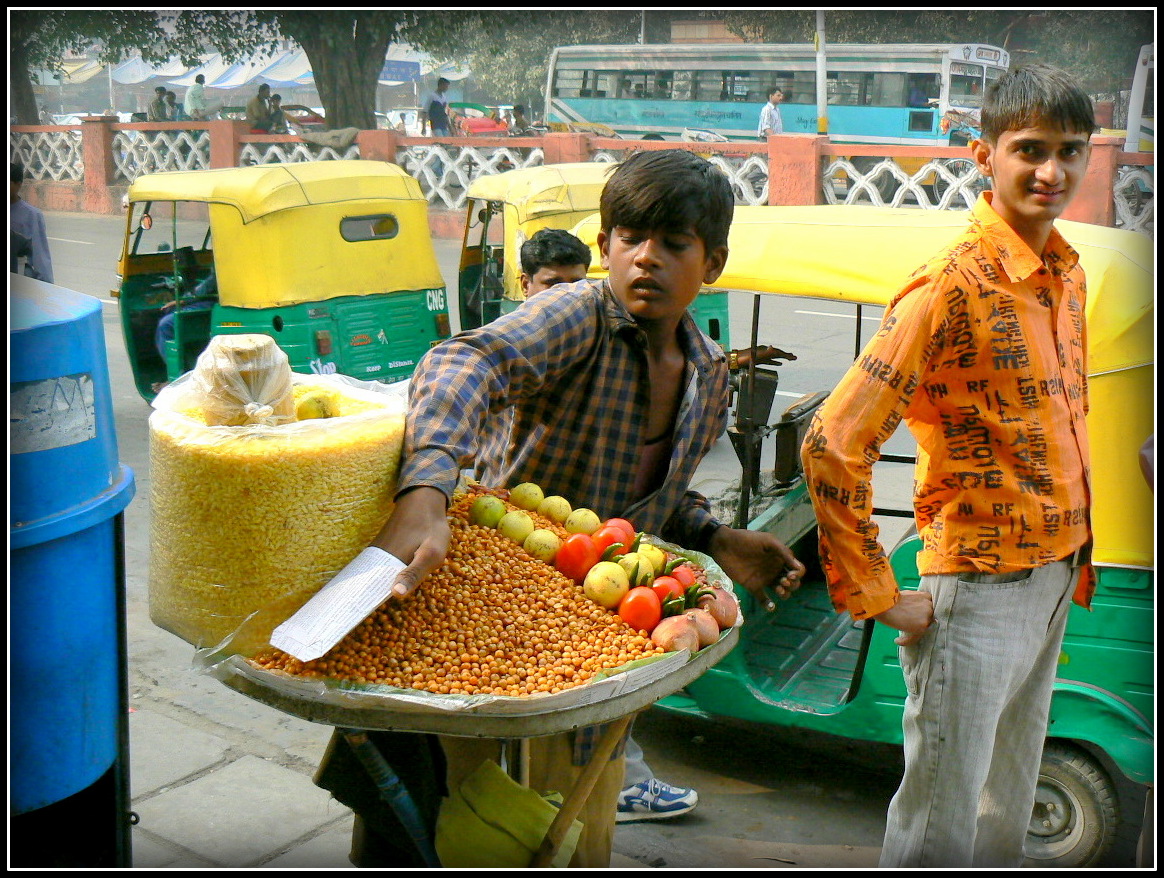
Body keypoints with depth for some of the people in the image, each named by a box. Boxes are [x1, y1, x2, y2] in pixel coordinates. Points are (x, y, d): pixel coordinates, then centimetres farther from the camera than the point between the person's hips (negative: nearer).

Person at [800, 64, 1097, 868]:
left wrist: (1080, 557, 16)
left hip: (1055, 583, 8)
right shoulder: (953, 287, -19)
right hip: (977, 589, -8)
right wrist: (876, 598, -19)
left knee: (1010, 807, 23)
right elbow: (832, 445, -24)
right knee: (939, 828, 3)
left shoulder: (1068, 272, 6)